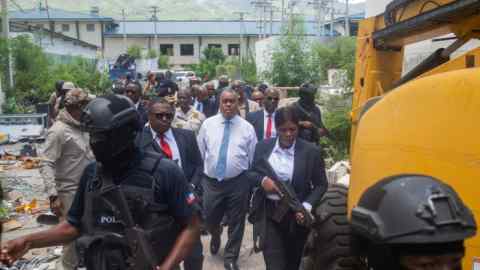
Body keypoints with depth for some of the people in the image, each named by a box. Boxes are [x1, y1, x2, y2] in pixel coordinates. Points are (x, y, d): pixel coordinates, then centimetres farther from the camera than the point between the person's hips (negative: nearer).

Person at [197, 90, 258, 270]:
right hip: (212, 181, 1)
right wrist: (205, 168, 10)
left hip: (238, 182, -1)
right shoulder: (208, 124, 1)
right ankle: (216, 235, 49)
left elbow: (253, 157, 3)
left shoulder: (247, 127, -1)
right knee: (209, 219, 11)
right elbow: (200, 151, 9)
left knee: (236, 222, 10)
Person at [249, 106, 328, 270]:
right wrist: (262, 180, -14)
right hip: (270, 214, 1)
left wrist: (307, 206, -17)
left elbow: (321, 184, -2)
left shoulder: (311, 151, -7)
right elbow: (251, 173, 9)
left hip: (297, 215, 0)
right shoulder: (263, 147, 0)